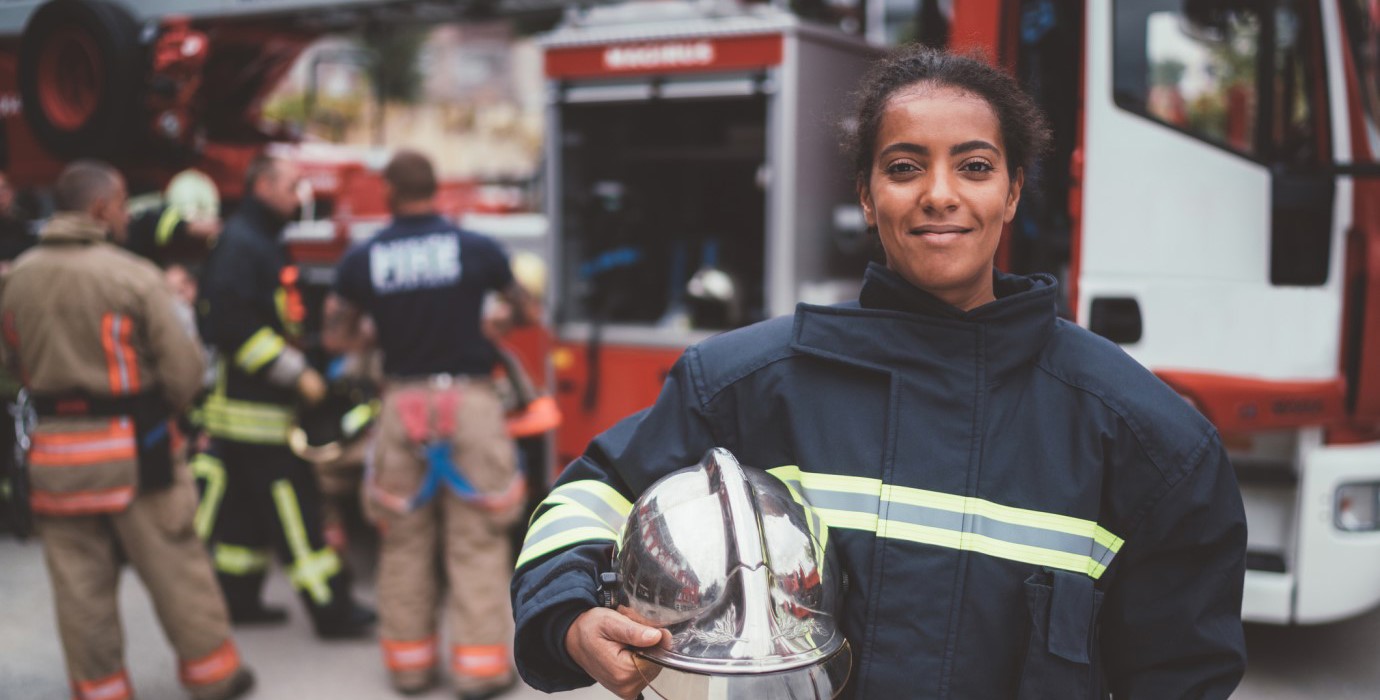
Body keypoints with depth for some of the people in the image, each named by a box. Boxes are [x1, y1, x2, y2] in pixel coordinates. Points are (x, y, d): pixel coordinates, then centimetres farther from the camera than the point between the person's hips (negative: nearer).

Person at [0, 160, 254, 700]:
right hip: (130, 446, -4)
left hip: (54, 447, 4)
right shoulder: (131, 275, -14)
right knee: (174, 566, 10)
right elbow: (182, 367, -11)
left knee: (79, 581, 12)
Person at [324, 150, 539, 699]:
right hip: (469, 400, -2)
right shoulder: (477, 250, -4)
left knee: (404, 540, 14)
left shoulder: (362, 260, 0)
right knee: (476, 540, 4)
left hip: (403, 402, 2)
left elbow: (337, 339, 6)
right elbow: (527, 314, 9)